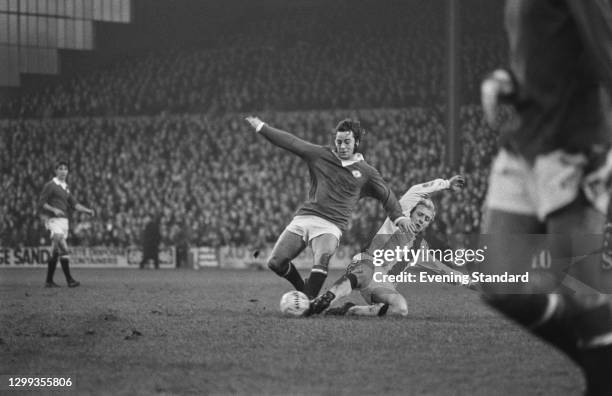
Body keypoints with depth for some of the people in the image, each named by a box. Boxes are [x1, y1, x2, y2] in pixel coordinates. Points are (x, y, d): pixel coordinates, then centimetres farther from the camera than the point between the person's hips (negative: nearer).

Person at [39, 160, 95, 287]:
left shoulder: (65, 188, 19)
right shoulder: (50, 186, -4)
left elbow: (74, 204, 17)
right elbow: (41, 203, -8)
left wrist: (87, 210, 2)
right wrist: (54, 210, -23)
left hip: (64, 220, 8)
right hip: (53, 220, -8)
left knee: (56, 251, 8)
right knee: (63, 249, -21)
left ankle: (49, 281, 13)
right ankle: (69, 279, -25)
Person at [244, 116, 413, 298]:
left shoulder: (366, 172, 10)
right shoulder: (321, 155, 12)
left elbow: (387, 195, 18)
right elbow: (291, 142, 13)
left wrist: (398, 216, 3)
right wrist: (261, 127, 13)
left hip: (331, 226, -3)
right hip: (303, 218, 3)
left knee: (323, 259, -34)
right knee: (275, 262, -6)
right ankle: (301, 287, 21)